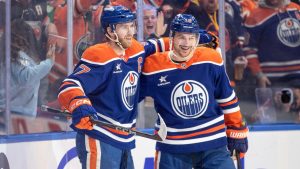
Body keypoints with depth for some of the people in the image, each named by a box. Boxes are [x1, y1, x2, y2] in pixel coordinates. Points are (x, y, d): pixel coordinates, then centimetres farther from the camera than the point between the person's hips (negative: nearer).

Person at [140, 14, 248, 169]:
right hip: (173, 147, -1)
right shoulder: (154, 66, -10)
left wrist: (237, 131, 9)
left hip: (213, 144, 1)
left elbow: (227, 98, 5)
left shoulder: (211, 60, -5)